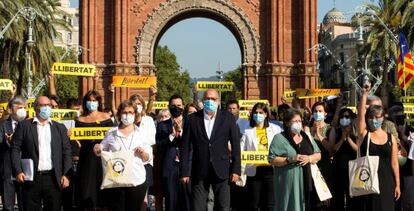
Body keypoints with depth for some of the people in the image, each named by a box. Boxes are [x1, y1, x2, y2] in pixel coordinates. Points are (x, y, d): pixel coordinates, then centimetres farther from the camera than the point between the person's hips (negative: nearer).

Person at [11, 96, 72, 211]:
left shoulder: (60, 128, 12)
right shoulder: (24, 126, 7)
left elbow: (66, 152, 8)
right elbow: (16, 149, 2)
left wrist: (65, 174, -2)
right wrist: (18, 171, -10)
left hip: (53, 178, 2)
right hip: (31, 178, -1)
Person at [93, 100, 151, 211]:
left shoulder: (141, 133, 7)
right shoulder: (111, 133, 8)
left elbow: (148, 158, 7)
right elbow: (102, 151, 17)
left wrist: (143, 153, -13)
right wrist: (97, 149, -4)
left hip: (137, 181, 0)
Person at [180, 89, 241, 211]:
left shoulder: (228, 118, 3)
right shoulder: (192, 119, 2)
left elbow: (235, 145, 2)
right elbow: (185, 147, 2)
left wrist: (236, 170, -3)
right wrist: (185, 172, -2)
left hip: (221, 170, 0)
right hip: (199, 172, 0)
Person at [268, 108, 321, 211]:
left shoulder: (307, 137, 14)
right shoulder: (279, 138, -1)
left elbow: (318, 155, 15)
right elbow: (272, 160, -8)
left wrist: (309, 158, -6)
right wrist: (290, 159, -18)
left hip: (307, 181, 4)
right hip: (289, 182, -4)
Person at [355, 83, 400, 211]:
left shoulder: (391, 138, 6)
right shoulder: (364, 134, 2)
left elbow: (394, 163, 6)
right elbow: (360, 114, -11)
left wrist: (397, 185, 4)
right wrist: (365, 94, -17)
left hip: (386, 181, 1)